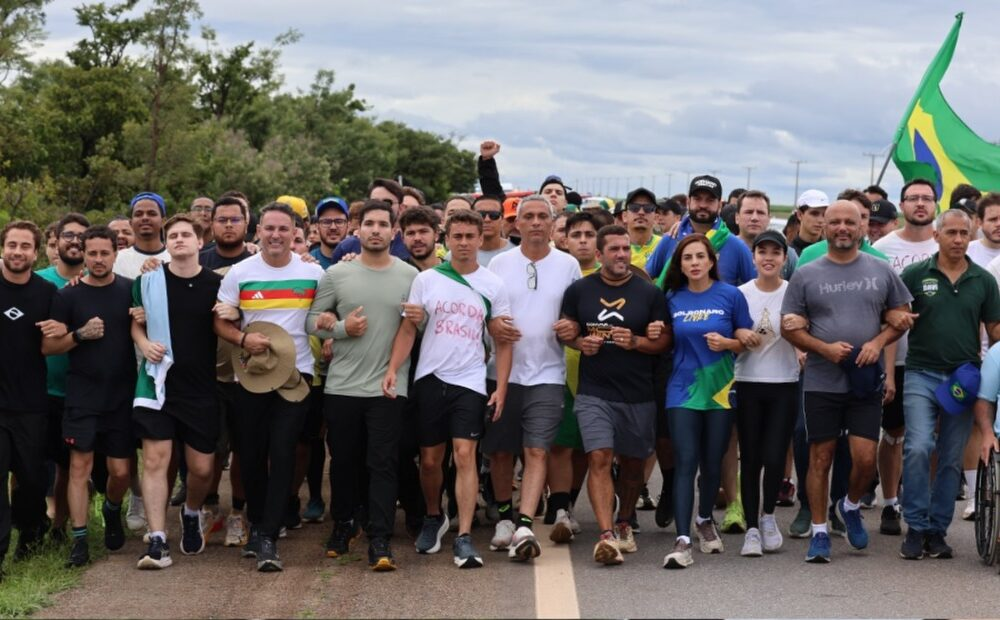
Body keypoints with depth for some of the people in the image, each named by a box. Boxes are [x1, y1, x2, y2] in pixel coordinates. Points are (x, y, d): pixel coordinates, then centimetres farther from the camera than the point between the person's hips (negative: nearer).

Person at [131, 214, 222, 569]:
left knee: (202, 468, 4)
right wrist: (144, 344, -6)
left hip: (201, 389, 0)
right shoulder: (148, 280, 2)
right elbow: (135, 323, 12)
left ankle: (192, 514, 36)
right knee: (155, 460, -8)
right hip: (158, 383, 0)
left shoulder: (215, 284, 1)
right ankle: (158, 542, -6)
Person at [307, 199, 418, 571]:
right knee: (343, 461, 12)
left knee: (383, 464, -6)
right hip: (342, 386, 1)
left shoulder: (410, 276, 4)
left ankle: (379, 541, -6)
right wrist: (341, 328, -12)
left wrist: (419, 321, -12)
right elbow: (313, 320, 5)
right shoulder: (336, 275, 4)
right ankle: (342, 525, 32)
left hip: (389, 386, -1)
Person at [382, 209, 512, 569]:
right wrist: (392, 370, -10)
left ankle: (464, 538, -13)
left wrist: (501, 388, -3)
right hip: (430, 378, 1)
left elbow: (503, 341, 5)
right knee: (430, 458, 10)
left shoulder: (492, 286, 2)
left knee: (465, 455, -12)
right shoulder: (426, 280, 3)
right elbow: (408, 329, 4)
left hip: (470, 382, -1)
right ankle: (433, 518, 35)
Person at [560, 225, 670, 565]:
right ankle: (606, 535, -21)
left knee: (632, 464, 12)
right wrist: (580, 342, -8)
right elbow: (566, 331, 13)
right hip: (594, 392, -1)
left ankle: (624, 524, 33)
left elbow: (664, 340, 2)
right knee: (599, 459, -15)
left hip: (639, 395, 1)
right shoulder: (579, 290, 4)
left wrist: (636, 342, -16)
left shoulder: (649, 293, 2)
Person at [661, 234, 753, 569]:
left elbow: (746, 341, 3)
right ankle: (682, 540, -16)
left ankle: (705, 520, 37)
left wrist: (726, 343, -15)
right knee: (685, 462, -10)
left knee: (713, 462, 10)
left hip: (720, 389, 0)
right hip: (683, 388, 0)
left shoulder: (731, 295, -1)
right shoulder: (673, 299, 5)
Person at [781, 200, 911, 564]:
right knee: (820, 458, 4)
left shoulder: (881, 272, 6)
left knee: (865, 459, -5)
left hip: (865, 382, 1)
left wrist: (878, 343, -8)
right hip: (821, 381, -1)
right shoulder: (806, 275, 2)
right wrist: (825, 348, -13)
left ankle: (851, 506, 25)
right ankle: (819, 532, 14)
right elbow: (790, 328, 2)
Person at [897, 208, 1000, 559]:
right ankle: (916, 527, -5)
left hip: (964, 379, 3)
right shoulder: (914, 275, 1)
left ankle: (937, 530, 16)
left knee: (951, 458, 7)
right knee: (917, 449, -16)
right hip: (922, 374, -2)